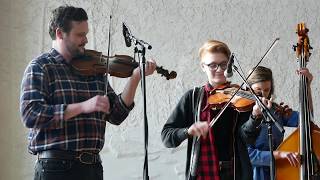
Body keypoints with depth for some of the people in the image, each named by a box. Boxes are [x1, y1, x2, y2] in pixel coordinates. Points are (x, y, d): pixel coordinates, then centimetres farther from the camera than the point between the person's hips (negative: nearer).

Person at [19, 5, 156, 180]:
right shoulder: (40, 67, -3)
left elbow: (116, 115, 8)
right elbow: (30, 115, -17)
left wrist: (135, 78, -3)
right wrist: (82, 107, -22)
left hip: (93, 166, 5)